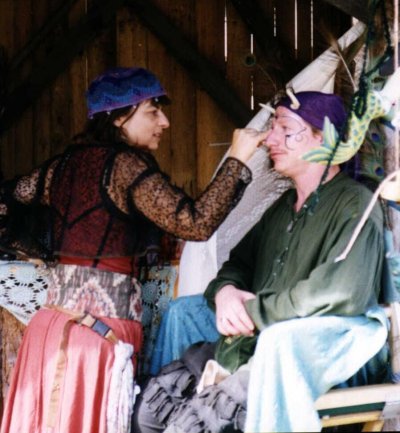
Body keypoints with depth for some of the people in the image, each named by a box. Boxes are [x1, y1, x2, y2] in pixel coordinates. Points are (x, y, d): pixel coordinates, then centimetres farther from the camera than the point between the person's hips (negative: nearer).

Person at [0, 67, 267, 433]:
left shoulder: (65, 164, 11)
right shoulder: (124, 165, -10)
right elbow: (195, 223, -16)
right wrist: (237, 160, -8)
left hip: (53, 323, 8)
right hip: (100, 331, -8)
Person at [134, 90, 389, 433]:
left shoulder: (353, 205, -10)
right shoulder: (283, 208, 18)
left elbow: (340, 292, -25)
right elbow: (239, 263, 25)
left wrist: (252, 311, -15)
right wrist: (224, 291, -1)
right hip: (249, 346, 9)